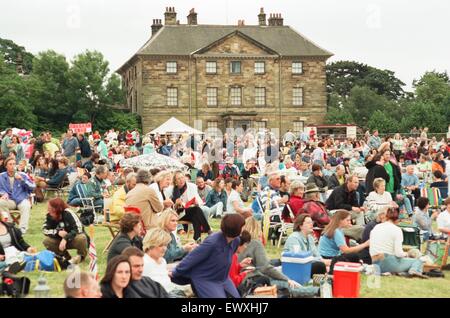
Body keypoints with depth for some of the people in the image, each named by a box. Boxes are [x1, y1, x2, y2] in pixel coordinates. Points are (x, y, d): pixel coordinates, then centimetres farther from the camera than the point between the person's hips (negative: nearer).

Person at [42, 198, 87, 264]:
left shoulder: (68, 214, -27)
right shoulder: (50, 216, -12)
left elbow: (78, 229, -33)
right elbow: (45, 230, -12)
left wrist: (65, 239, -42)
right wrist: (58, 232, -29)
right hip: (62, 240, 5)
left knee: (81, 238, -37)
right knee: (46, 241, -19)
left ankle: (81, 256, -4)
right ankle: (66, 256, 1)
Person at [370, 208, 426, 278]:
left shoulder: (375, 228, 12)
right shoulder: (396, 230, -4)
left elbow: (371, 251, 14)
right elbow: (398, 253, -10)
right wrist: (405, 254, 11)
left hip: (375, 263, 6)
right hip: (388, 263, -6)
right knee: (418, 261, 5)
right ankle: (414, 271, -25)